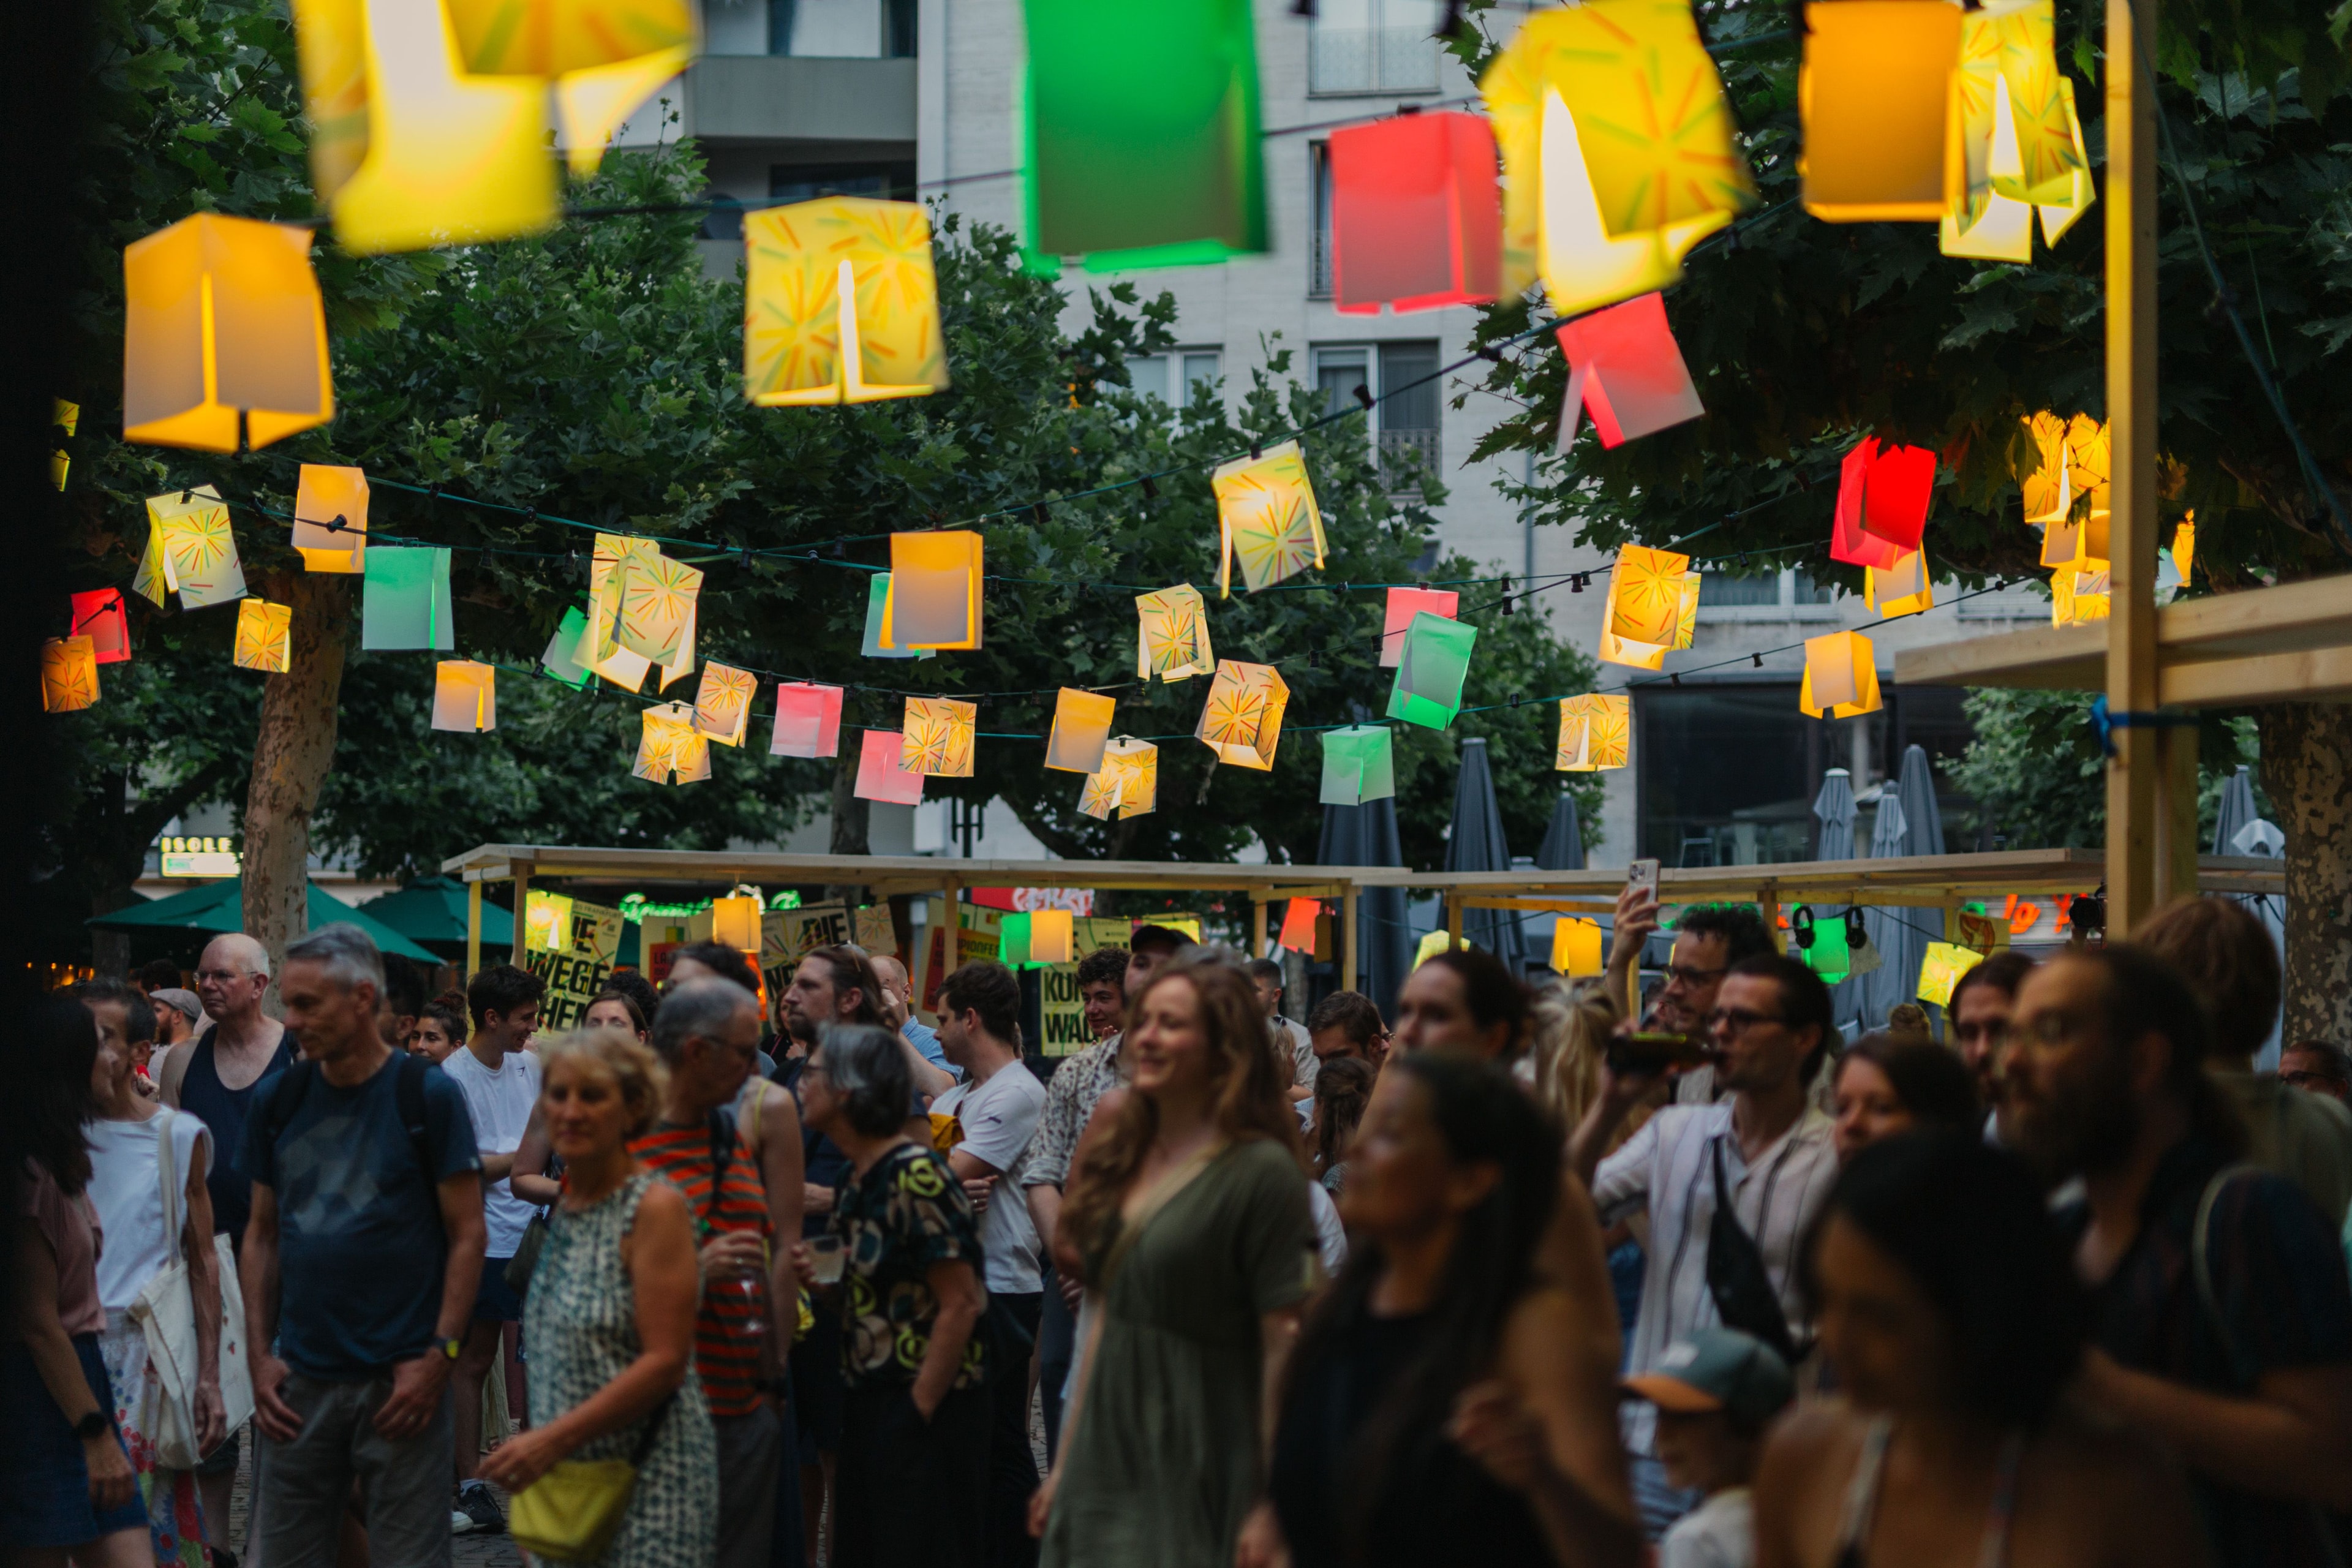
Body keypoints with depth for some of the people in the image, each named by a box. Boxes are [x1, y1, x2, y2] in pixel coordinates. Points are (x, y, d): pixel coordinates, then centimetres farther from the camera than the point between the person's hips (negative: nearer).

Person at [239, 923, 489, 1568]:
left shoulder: (428, 1095, -5)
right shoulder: (279, 1099, 7)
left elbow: (467, 1236, -4)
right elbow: (262, 1235, 13)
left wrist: (439, 1357, -11)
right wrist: (260, 1356, 4)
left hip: (402, 1382, -4)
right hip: (301, 1381, 4)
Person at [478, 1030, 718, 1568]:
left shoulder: (655, 1208, -10)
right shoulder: (562, 1209, 12)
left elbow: (666, 1361, -16)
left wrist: (553, 1439, -19)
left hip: (650, 1479, -7)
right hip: (570, 1478, 7)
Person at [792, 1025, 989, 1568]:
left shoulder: (915, 1175, -17)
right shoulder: (856, 1179, 10)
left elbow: (960, 1304, -19)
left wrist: (917, 1413, -18)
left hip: (926, 1409, -9)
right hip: (867, 1406, 9)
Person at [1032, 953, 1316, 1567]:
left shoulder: (1261, 1171, -12)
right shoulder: (1128, 1161, 10)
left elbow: (1283, 1347, -14)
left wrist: (1270, 1508, -17)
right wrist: (1065, 1465, 17)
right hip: (1106, 1463, 7)